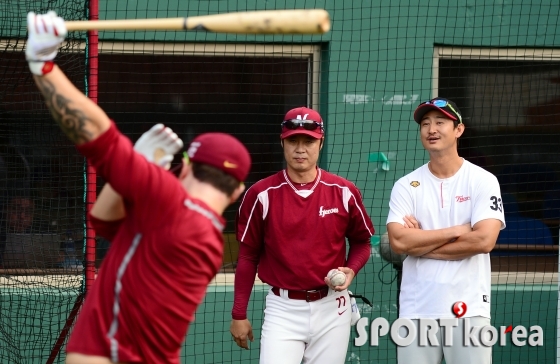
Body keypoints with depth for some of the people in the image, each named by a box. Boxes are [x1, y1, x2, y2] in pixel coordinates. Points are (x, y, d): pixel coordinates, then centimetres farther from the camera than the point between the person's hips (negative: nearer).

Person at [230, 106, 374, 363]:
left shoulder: (344, 192, 1)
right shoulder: (262, 195, -3)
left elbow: (361, 241, 13)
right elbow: (248, 256, 2)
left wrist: (351, 270, -8)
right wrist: (239, 315, 2)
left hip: (331, 308, 2)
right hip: (283, 308, -2)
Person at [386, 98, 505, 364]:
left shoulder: (483, 181, 2)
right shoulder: (406, 186, 8)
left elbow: (484, 240, -12)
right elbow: (398, 241, -6)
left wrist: (420, 242, -6)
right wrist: (457, 231, -8)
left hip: (468, 309, -2)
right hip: (416, 310, 2)